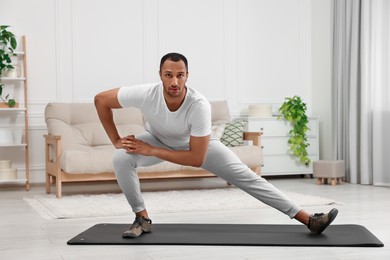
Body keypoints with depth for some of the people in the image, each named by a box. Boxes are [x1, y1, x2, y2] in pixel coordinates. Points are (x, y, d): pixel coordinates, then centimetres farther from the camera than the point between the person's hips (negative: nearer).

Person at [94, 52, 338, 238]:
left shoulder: (200, 105, -41)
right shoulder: (145, 94, -38)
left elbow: (197, 158, -36)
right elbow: (101, 100, -22)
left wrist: (153, 151, -35)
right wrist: (116, 140, -24)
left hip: (199, 143, -1)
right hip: (158, 139, 2)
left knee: (246, 177, -8)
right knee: (122, 159, -27)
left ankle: (309, 220, -5)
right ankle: (142, 219, -8)